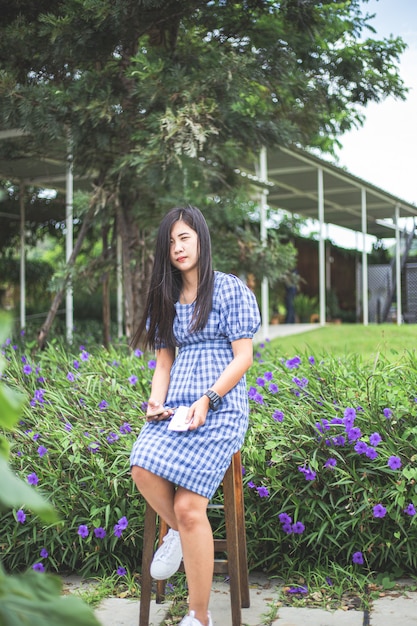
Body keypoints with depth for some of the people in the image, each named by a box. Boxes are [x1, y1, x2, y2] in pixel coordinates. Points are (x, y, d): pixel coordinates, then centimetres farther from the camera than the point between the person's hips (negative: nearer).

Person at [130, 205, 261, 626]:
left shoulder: (230, 290, 2)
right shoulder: (165, 299, 19)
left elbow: (243, 358, -3)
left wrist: (207, 399, -15)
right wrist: (156, 400, -2)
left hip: (221, 406, -5)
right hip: (177, 405, 5)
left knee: (188, 505, -20)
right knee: (142, 469, -27)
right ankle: (178, 531, 4)